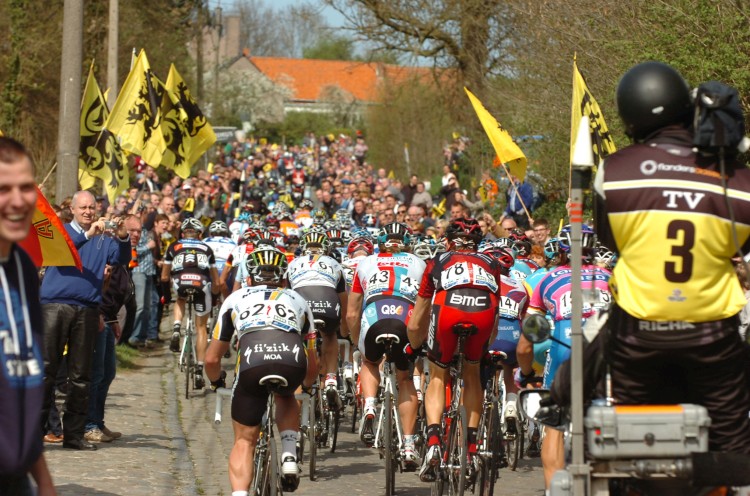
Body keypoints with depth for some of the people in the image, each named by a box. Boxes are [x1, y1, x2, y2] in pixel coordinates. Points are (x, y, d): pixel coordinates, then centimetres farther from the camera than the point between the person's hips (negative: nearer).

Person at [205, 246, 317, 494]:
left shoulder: (235, 299, 31)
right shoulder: (297, 300, 34)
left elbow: (211, 359, 32)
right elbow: (313, 365, 38)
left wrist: (216, 382, 53)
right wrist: (307, 385, 60)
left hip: (252, 365, -1)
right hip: (293, 365, 1)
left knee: (244, 441, 13)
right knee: (285, 396, 36)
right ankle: (289, 457, 15)